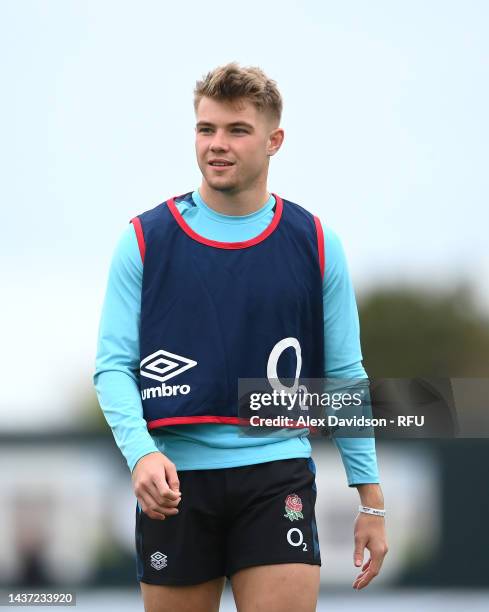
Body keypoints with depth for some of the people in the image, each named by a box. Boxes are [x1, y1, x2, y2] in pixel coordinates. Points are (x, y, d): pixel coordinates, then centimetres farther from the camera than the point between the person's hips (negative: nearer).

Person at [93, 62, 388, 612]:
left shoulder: (315, 245, 6)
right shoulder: (145, 239, 3)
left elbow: (344, 376, 9)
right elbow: (113, 366, 0)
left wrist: (371, 501, 6)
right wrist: (141, 453, -19)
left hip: (277, 474, 0)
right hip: (173, 479, 0)